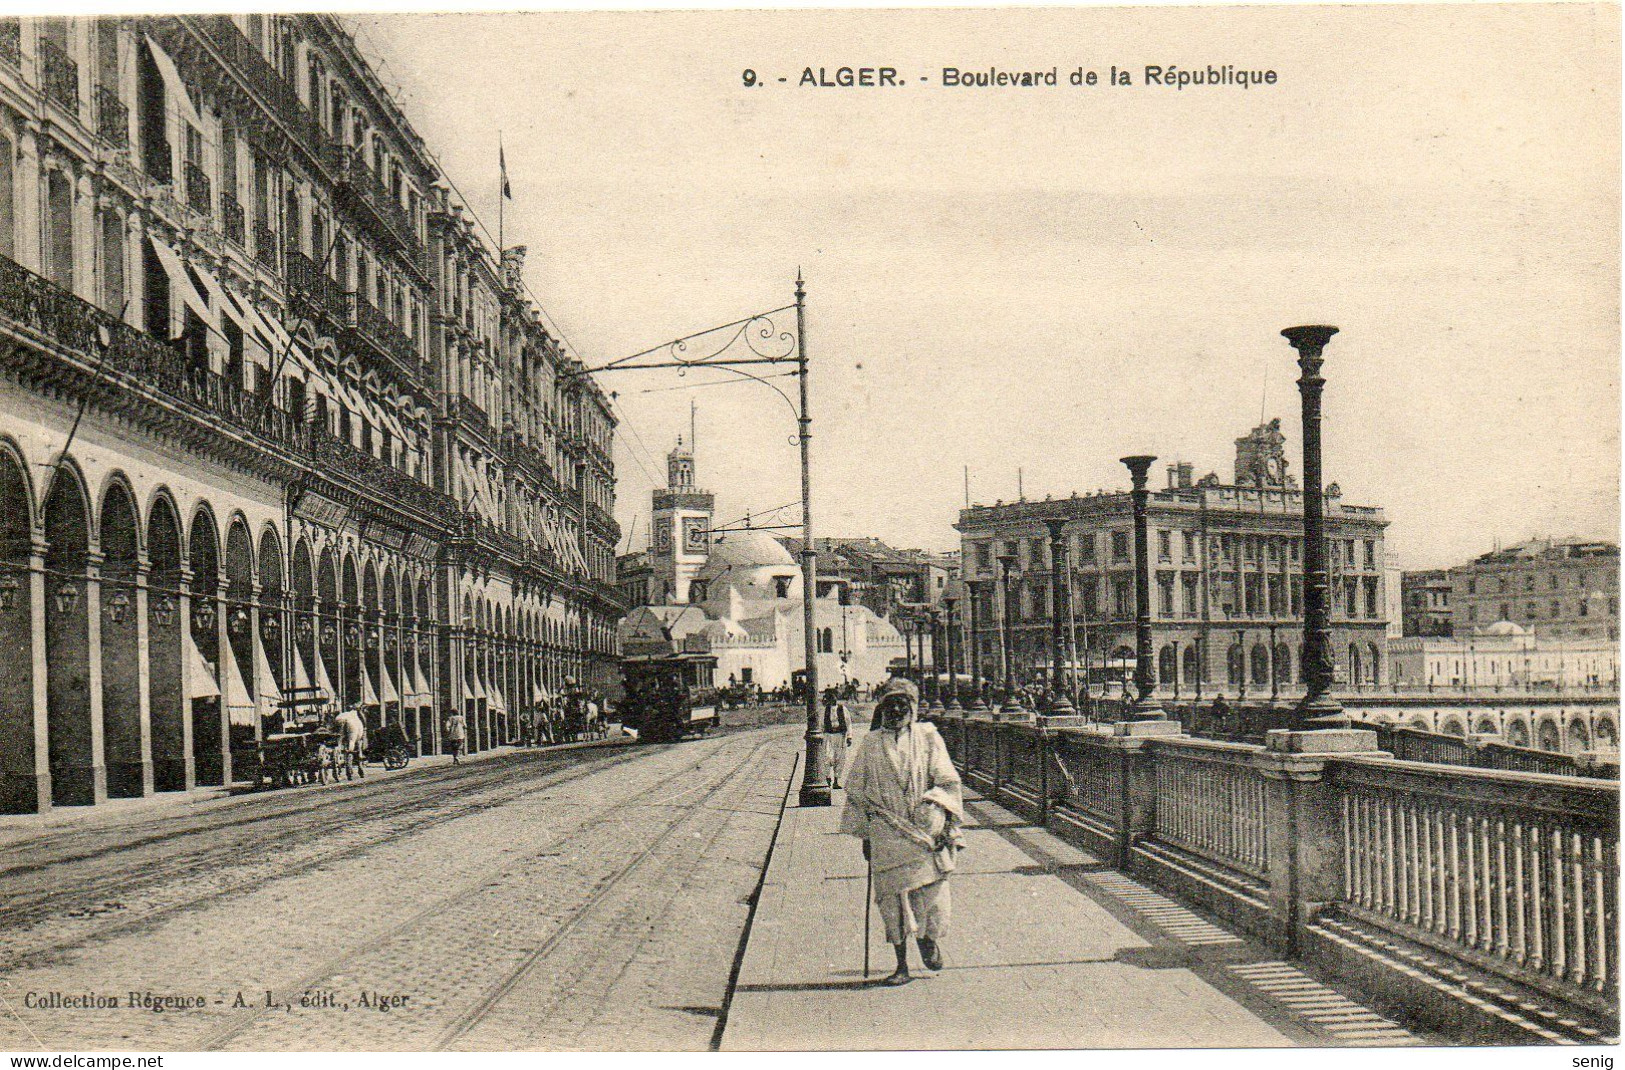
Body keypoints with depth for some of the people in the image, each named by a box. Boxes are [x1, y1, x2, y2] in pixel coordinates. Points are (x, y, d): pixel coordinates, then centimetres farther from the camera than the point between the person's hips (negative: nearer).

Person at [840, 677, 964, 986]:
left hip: (924, 827, -1)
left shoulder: (928, 737, 8)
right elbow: (856, 791, 14)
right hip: (886, 830, 1)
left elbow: (948, 782, 4)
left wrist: (948, 822, -8)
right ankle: (902, 965, 8)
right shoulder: (871, 745, 11)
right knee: (893, 892, -3)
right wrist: (864, 836, 11)